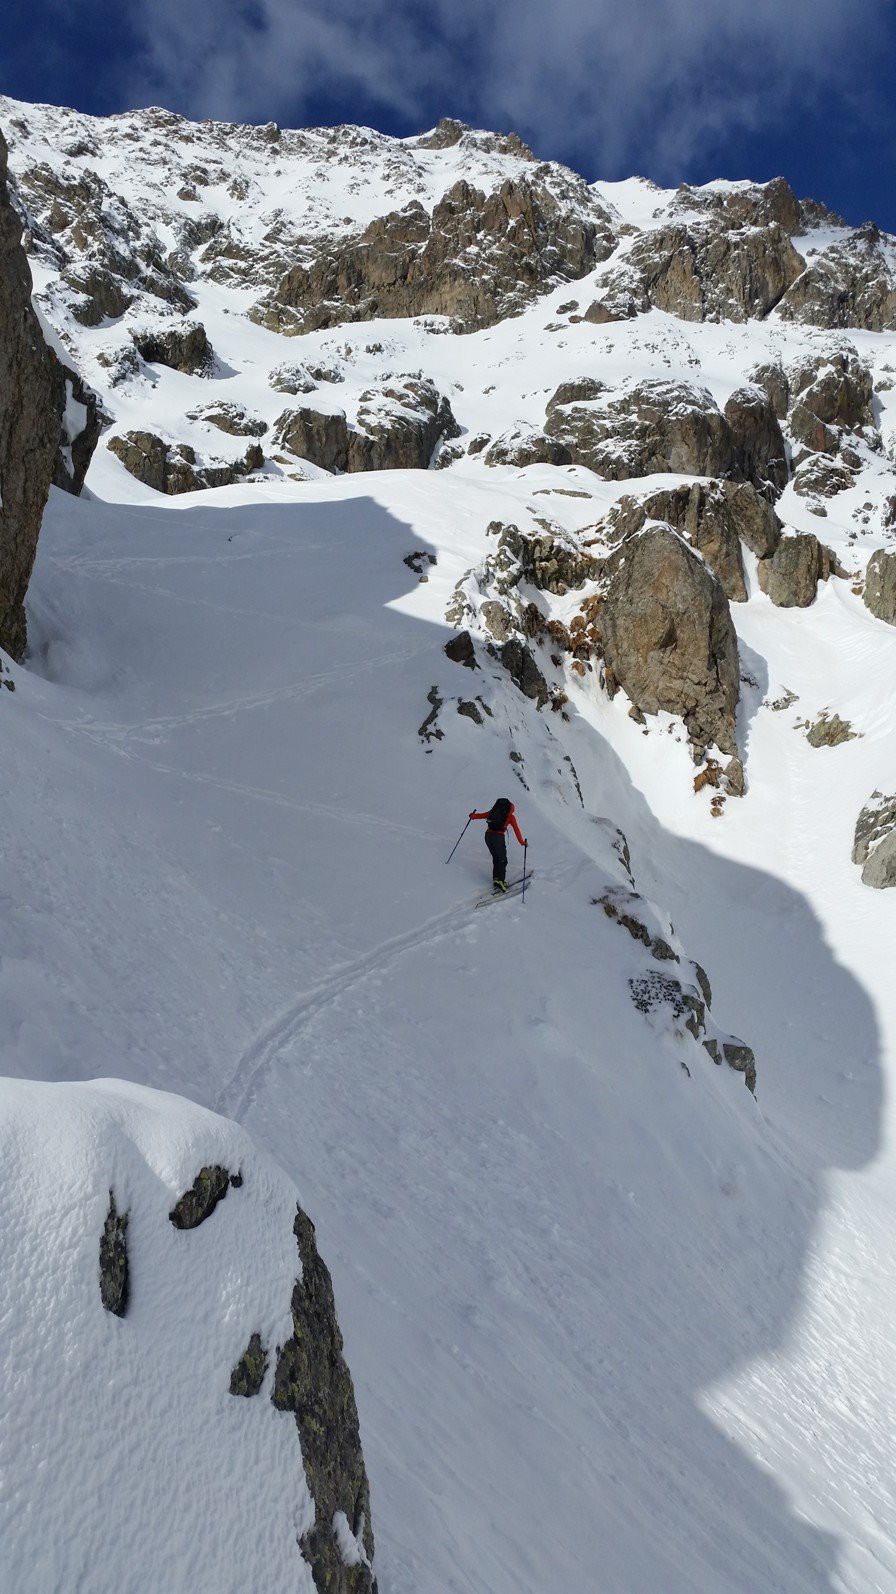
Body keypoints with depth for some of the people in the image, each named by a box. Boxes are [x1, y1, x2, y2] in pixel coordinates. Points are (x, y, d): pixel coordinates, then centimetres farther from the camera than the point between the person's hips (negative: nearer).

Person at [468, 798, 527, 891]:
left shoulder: (494, 811, 17)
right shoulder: (510, 816, 9)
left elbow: (483, 815, 26)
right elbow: (516, 830, 7)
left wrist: (473, 816, 43)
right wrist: (522, 842, 13)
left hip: (488, 835, 4)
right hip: (498, 837, -4)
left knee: (496, 858, 18)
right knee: (502, 860, 5)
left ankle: (496, 879, 12)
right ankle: (500, 880, -10)